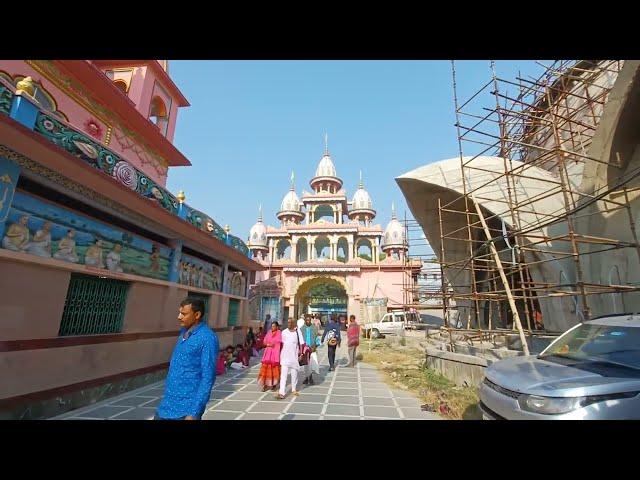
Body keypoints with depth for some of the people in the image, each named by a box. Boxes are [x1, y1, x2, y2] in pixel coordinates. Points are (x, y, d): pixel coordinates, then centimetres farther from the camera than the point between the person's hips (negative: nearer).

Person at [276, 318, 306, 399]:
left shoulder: (297, 332, -5)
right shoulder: (284, 332, 0)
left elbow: (301, 344, -2)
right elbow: (282, 343, 9)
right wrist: (281, 354, 8)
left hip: (294, 356, 0)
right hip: (285, 356, 0)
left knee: (294, 373, 13)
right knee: (283, 374, -4)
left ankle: (294, 389, 32)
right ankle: (281, 393, -3)